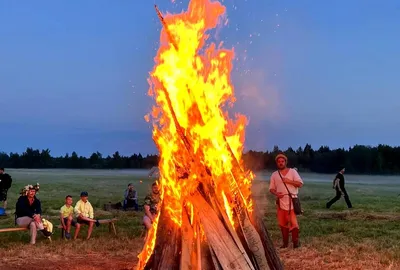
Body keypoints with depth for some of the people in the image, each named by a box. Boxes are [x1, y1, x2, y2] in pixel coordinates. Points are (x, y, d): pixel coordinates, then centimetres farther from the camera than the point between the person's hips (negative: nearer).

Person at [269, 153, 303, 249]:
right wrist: (276, 193, -9)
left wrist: (289, 181, -15)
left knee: (293, 222, -9)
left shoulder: (293, 171, 2)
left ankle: (296, 241, 1)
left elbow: (300, 184, -3)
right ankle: (285, 242, 15)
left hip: (291, 201, -3)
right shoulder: (274, 175, 10)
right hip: (280, 202, 3)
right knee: (282, 223, 6)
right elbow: (271, 188, 11)